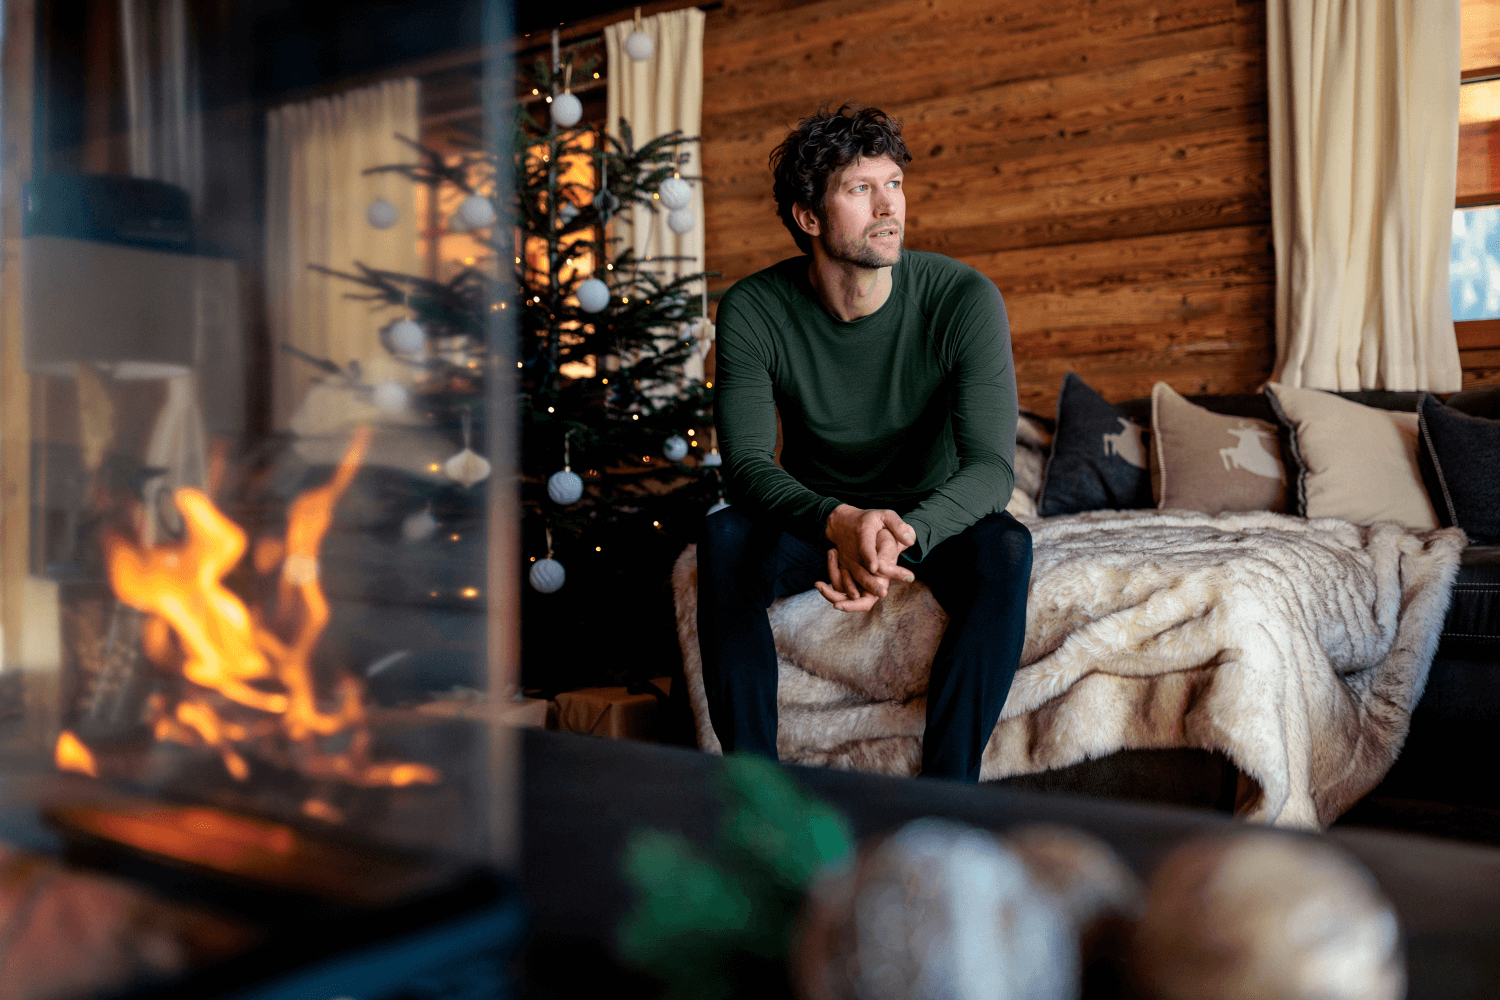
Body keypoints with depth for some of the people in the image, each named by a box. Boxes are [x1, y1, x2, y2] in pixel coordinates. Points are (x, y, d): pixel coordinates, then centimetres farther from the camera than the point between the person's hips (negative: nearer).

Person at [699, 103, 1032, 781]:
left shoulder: (965, 299, -20)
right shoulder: (753, 311, -16)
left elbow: (992, 465, -26)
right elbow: (747, 464, -23)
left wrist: (901, 536, -47)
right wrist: (841, 523, -44)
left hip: (933, 517, 0)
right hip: (813, 516, 1)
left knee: (1005, 547, -33)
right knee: (724, 535, -30)